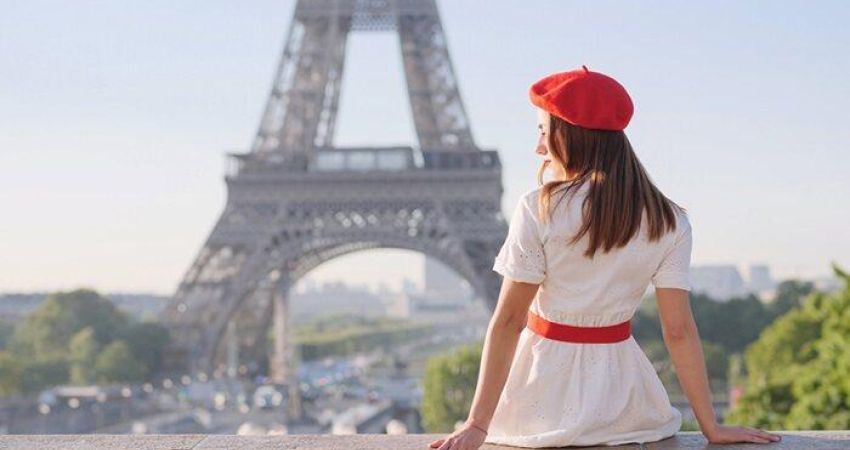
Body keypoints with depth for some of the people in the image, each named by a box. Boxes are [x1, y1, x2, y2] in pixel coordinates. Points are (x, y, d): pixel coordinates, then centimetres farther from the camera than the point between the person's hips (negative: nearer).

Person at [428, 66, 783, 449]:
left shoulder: (538, 210, -12)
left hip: (542, 382, -2)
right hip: (617, 385, 3)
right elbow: (679, 331, -5)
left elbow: (508, 320, -13)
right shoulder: (669, 223, -4)